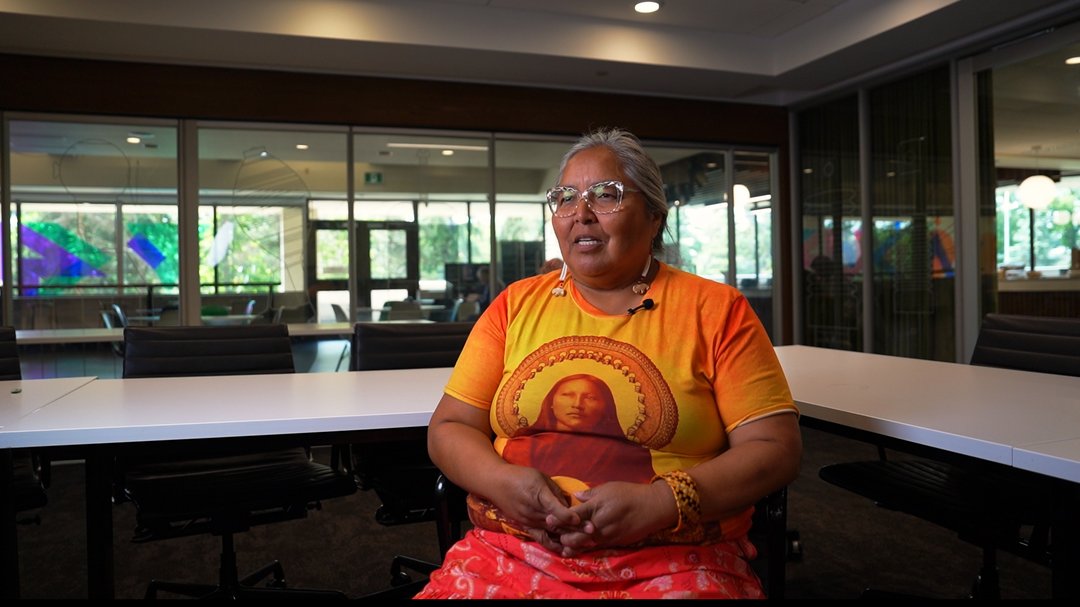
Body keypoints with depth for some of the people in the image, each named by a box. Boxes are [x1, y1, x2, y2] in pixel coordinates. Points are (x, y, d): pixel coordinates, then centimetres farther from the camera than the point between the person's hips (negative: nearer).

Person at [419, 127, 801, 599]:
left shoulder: (715, 310, 1)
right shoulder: (516, 304, 9)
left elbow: (776, 449, -3)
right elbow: (449, 427, 9)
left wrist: (660, 502, -18)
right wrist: (501, 480, -13)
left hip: (672, 561, -1)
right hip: (513, 553, 2)